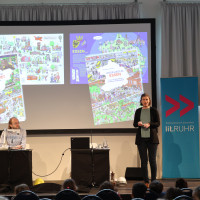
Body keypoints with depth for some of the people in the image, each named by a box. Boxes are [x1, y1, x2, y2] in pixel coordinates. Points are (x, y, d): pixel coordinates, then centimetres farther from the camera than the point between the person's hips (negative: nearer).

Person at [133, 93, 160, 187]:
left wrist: (149, 124, -18)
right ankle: (146, 182, 8)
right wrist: (138, 124, -11)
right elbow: (134, 123, 11)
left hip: (152, 138, -2)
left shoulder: (153, 110, 3)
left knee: (152, 160, -3)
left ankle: (153, 181, 5)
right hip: (141, 138, 2)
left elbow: (158, 123, -1)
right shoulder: (138, 111, 10)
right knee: (143, 161, 2)